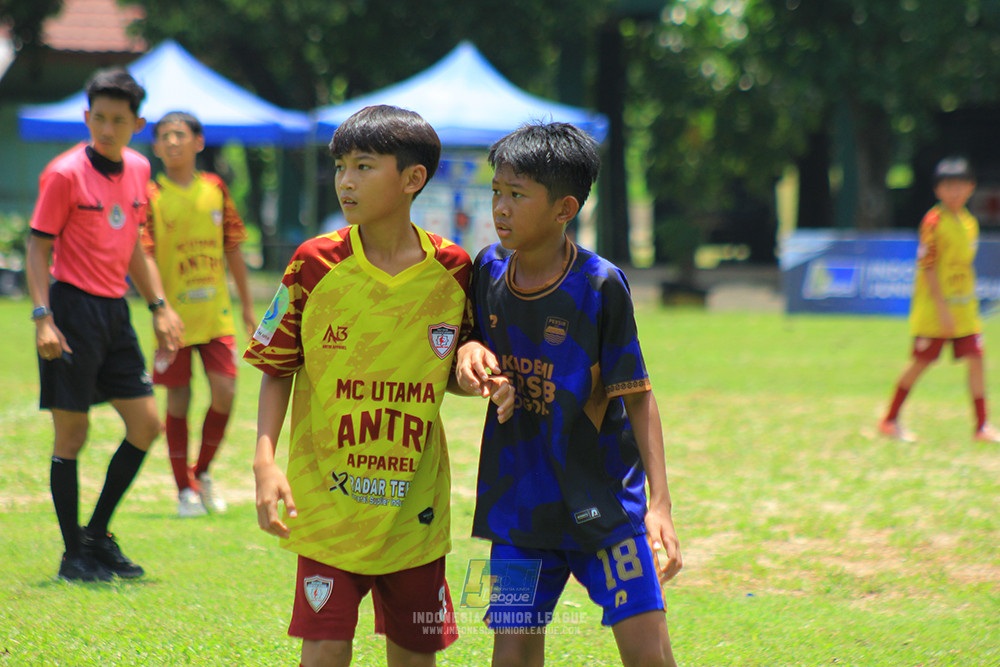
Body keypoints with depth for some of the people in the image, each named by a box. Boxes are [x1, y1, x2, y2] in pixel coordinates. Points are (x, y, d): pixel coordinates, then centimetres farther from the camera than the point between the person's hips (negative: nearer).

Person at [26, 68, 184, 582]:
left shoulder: (137, 170, 9)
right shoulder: (65, 174, -11)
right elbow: (38, 246, -10)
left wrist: (159, 307, 18)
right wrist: (43, 317, -19)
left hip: (115, 310, 7)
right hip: (74, 309, -7)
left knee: (146, 424, 5)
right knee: (71, 434, -2)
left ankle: (97, 535, 18)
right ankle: (73, 554, 7)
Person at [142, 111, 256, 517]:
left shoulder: (215, 189, 6)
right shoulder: (152, 196, -4)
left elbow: (233, 250, 13)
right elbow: (143, 255, -12)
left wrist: (248, 307, 14)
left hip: (216, 313, 3)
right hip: (175, 316, -3)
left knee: (225, 392, -5)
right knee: (178, 400, 2)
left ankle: (203, 472, 18)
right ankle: (185, 489, 13)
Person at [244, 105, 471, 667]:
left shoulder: (451, 270, -2)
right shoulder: (316, 264, -5)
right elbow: (277, 371, 1)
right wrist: (265, 460, -11)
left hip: (415, 507, 2)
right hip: (328, 499, -2)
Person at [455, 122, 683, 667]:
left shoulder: (600, 285, -13)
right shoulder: (488, 270, 0)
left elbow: (637, 397, -9)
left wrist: (660, 502, -15)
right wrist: (469, 353, -9)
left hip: (603, 496, -4)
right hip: (517, 497, 4)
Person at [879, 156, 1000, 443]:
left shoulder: (969, 223, 10)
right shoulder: (934, 222, -13)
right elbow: (928, 267, -16)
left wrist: (970, 302, 18)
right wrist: (942, 308, -20)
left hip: (964, 309, 6)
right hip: (933, 309, -6)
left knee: (976, 360, -2)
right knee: (921, 362, -1)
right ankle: (890, 420, 12)